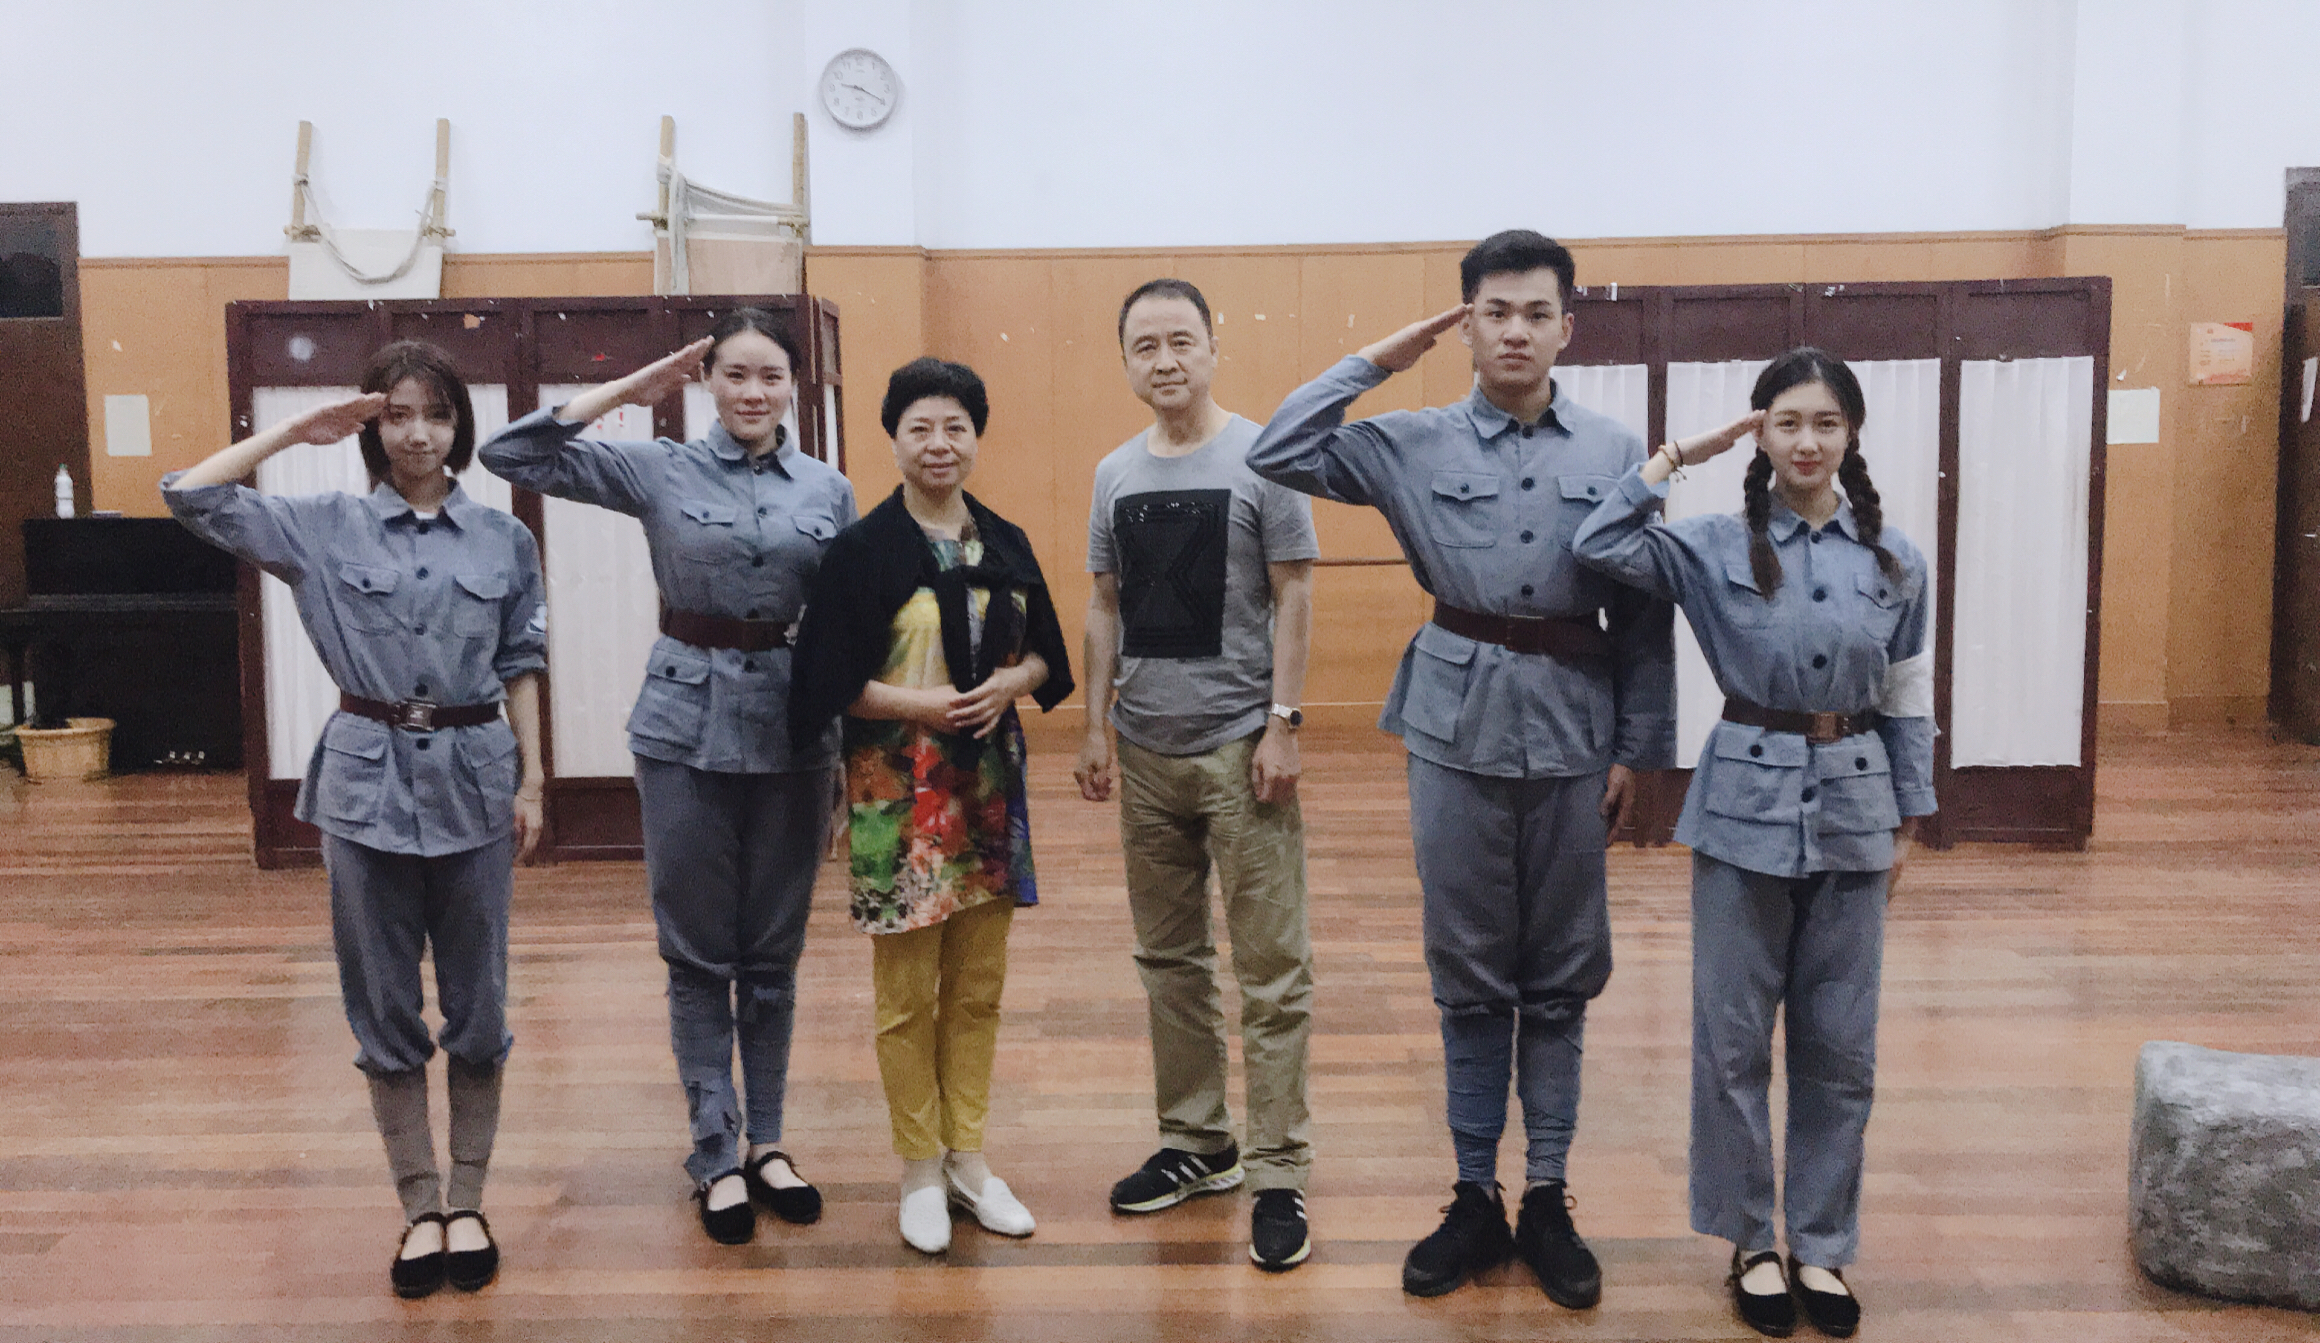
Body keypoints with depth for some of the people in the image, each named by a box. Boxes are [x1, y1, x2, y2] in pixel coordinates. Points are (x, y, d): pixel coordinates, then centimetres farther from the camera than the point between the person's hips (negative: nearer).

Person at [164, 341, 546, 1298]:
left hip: (473, 777, 0)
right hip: (368, 778, 0)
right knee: (384, 1010, 7)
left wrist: (531, 782, 3)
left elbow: (520, 668, 6)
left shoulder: (504, 539, 3)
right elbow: (191, 497, -6)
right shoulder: (326, 528, 1)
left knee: (477, 1005, 7)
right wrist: (299, 430, -6)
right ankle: (418, 1209, 21)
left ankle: (467, 1204, 22)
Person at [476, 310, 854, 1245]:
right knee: (699, 955, 6)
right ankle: (717, 1155, 17)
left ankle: (766, 1141, 25)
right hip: (687, 725, -2)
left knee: (774, 953, 11)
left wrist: (857, 751, 6)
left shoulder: (829, 490, 5)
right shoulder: (659, 472, -1)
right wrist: (626, 390, -6)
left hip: (792, 730, 2)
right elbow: (511, 455, -5)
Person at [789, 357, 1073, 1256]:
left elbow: (1044, 655, 12)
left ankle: (968, 1157, 25)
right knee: (907, 991, 4)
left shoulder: (1005, 543, 7)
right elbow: (832, 682, -7)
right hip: (899, 787, -4)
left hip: (988, 780, 4)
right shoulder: (862, 550, -6)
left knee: (978, 986, 11)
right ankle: (920, 1171, 19)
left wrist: (1010, 682, -9)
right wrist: (919, 704, -19)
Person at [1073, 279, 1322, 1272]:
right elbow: (1105, 608, 14)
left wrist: (1282, 723, -12)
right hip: (1147, 749, 6)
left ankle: (1278, 1174, 5)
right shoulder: (1116, 473, 10)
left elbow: (1293, 597, -6)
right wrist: (1095, 727, 10)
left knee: (1269, 968, -3)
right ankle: (1194, 1143, 28)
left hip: (1239, 746, -6)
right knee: (1169, 958, 14)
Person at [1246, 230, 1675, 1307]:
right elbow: (1276, 455, -4)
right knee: (1469, 976, 8)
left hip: (1572, 734, 0)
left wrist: (1638, 749, 2)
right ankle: (1475, 1197, 21)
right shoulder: (1415, 443, 2)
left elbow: (1646, 614, 4)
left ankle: (1547, 1201, 21)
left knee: (1560, 979, 9)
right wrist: (1374, 362, -2)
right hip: (1459, 731, 0)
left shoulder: (1617, 454, 2)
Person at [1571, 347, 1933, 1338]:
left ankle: (1821, 1243, 25)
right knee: (1734, 1039, 5)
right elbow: (1598, 546, -18)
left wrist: (1907, 821, 9)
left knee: (1840, 1046, 9)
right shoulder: (1716, 547, -3)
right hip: (1747, 806, -2)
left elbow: (1908, 702, 9)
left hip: (1851, 810, 2)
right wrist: (1677, 458, -13)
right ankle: (1749, 1240, 22)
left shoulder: (1895, 560, 3)